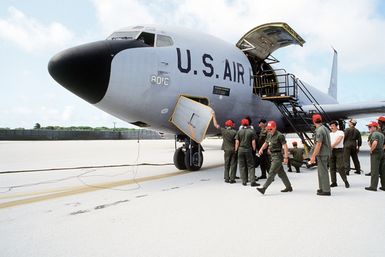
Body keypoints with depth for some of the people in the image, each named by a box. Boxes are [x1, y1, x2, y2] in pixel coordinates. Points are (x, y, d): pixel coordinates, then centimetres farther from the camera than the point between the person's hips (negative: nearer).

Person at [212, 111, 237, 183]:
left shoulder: (223, 131, -3)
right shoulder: (234, 132, -5)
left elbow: (216, 125, 4)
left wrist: (213, 116, 11)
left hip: (227, 150, 1)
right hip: (234, 150, -1)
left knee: (227, 165, 11)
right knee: (233, 164, 4)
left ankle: (227, 178, 13)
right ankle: (232, 179, 4)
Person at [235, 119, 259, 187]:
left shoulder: (239, 131, 1)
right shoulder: (251, 131, -3)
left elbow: (237, 142, 0)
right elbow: (253, 142, -6)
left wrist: (236, 150, 8)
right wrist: (254, 149, 4)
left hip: (241, 149, 2)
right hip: (248, 149, -1)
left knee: (242, 166, 9)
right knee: (250, 166, 3)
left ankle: (244, 181, 12)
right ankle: (252, 181, -3)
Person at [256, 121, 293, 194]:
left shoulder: (279, 135, -16)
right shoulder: (269, 135, 9)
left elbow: (285, 146, -18)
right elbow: (266, 143, 21)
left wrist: (286, 157, -23)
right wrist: (261, 149, 2)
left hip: (278, 156, -9)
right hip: (273, 155, 9)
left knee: (272, 172, -10)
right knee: (281, 172, 16)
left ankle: (264, 188, -12)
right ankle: (289, 187, 28)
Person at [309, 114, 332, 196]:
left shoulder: (319, 130, -18)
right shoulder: (325, 128, 12)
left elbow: (318, 145, -22)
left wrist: (313, 156, -19)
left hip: (321, 154, -10)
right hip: (326, 153, 10)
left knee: (323, 172, -3)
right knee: (321, 171, 17)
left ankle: (326, 190, 2)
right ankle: (322, 188, 26)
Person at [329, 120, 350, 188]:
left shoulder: (340, 132, 0)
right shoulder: (330, 134, 17)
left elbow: (338, 141, -14)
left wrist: (331, 146, -19)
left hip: (339, 150, -5)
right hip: (331, 151, 5)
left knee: (340, 167, -9)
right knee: (332, 167, 4)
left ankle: (346, 181, 5)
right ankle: (334, 182, 11)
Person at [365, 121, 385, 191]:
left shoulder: (374, 134, -12)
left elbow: (375, 143, -29)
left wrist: (371, 150, -17)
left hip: (375, 153, -9)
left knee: (374, 171, -5)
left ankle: (373, 186, -2)